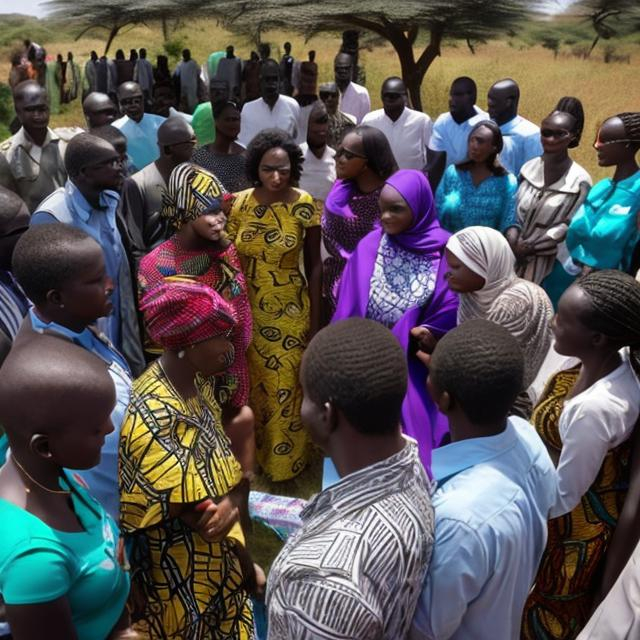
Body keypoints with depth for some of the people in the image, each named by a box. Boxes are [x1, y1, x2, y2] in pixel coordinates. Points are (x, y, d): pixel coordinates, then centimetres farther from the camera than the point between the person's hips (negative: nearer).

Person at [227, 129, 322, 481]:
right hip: (249, 310, 3)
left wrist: (315, 318, -4)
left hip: (290, 310, -2)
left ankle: (286, 459, 31)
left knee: (286, 387, 8)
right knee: (253, 385, 17)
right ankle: (255, 451, 40)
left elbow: (314, 265, -5)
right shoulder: (238, 203, -5)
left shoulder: (305, 206, -12)